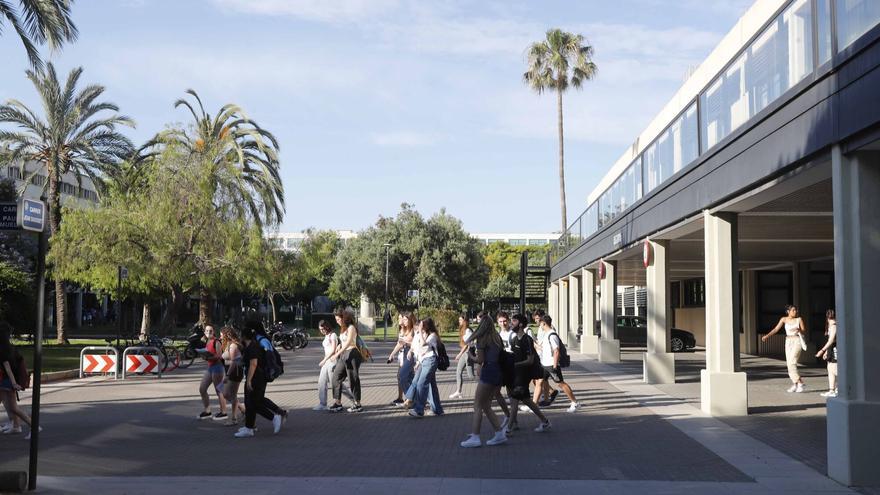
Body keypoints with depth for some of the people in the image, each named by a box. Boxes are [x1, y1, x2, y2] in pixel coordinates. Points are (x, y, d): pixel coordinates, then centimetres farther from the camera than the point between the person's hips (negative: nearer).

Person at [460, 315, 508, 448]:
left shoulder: (482, 339, -8)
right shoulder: (497, 337, 12)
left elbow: (480, 360, -10)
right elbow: (502, 354, 11)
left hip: (488, 371, -7)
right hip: (499, 373, 7)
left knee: (478, 406, -2)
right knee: (486, 406, 15)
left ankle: (475, 437, -6)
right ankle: (500, 433, 10)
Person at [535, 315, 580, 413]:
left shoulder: (552, 335, -19)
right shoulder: (545, 334, 11)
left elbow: (556, 352, -22)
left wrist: (555, 367, -23)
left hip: (551, 365, -9)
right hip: (544, 364, 9)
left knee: (560, 383, 1)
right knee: (540, 382, 6)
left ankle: (575, 403, 12)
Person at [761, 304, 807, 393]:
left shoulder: (799, 319, -3)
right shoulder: (784, 319, 3)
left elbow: (804, 331, -1)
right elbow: (776, 329, -3)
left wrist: (799, 330, -24)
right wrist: (767, 336, -15)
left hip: (797, 342, -4)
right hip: (788, 342, 4)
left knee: (791, 363, -16)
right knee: (789, 364, 4)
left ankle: (800, 383, -10)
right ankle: (795, 384, 14)